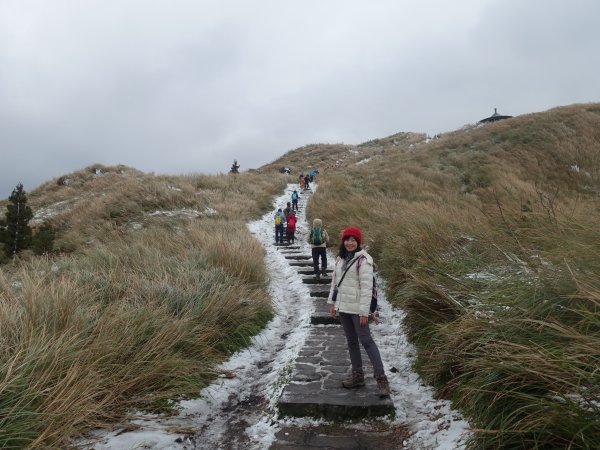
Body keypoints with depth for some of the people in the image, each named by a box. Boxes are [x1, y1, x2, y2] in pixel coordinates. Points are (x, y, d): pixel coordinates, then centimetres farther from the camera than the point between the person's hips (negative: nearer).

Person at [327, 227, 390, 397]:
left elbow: (366, 287, -18)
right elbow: (335, 280, 16)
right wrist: (332, 302, 13)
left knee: (366, 340, -6)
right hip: (343, 306, 8)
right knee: (351, 341, 14)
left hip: (356, 308, -8)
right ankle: (357, 375, 25)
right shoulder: (340, 258, 9)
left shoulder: (363, 260, -15)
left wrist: (364, 311, -19)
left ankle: (381, 378, 0)